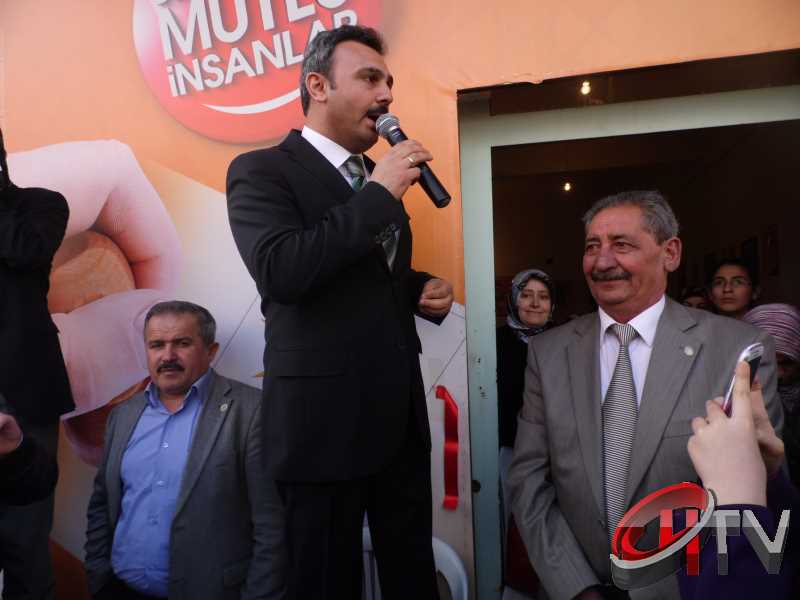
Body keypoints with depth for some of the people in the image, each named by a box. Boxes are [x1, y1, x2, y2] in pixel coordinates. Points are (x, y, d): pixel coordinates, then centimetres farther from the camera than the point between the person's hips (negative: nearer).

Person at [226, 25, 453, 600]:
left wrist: (424, 289, 4)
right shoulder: (261, 170, -7)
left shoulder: (380, 178, 14)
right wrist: (378, 193, -20)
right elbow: (280, 272, -25)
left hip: (401, 412, 7)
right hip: (326, 418, -6)